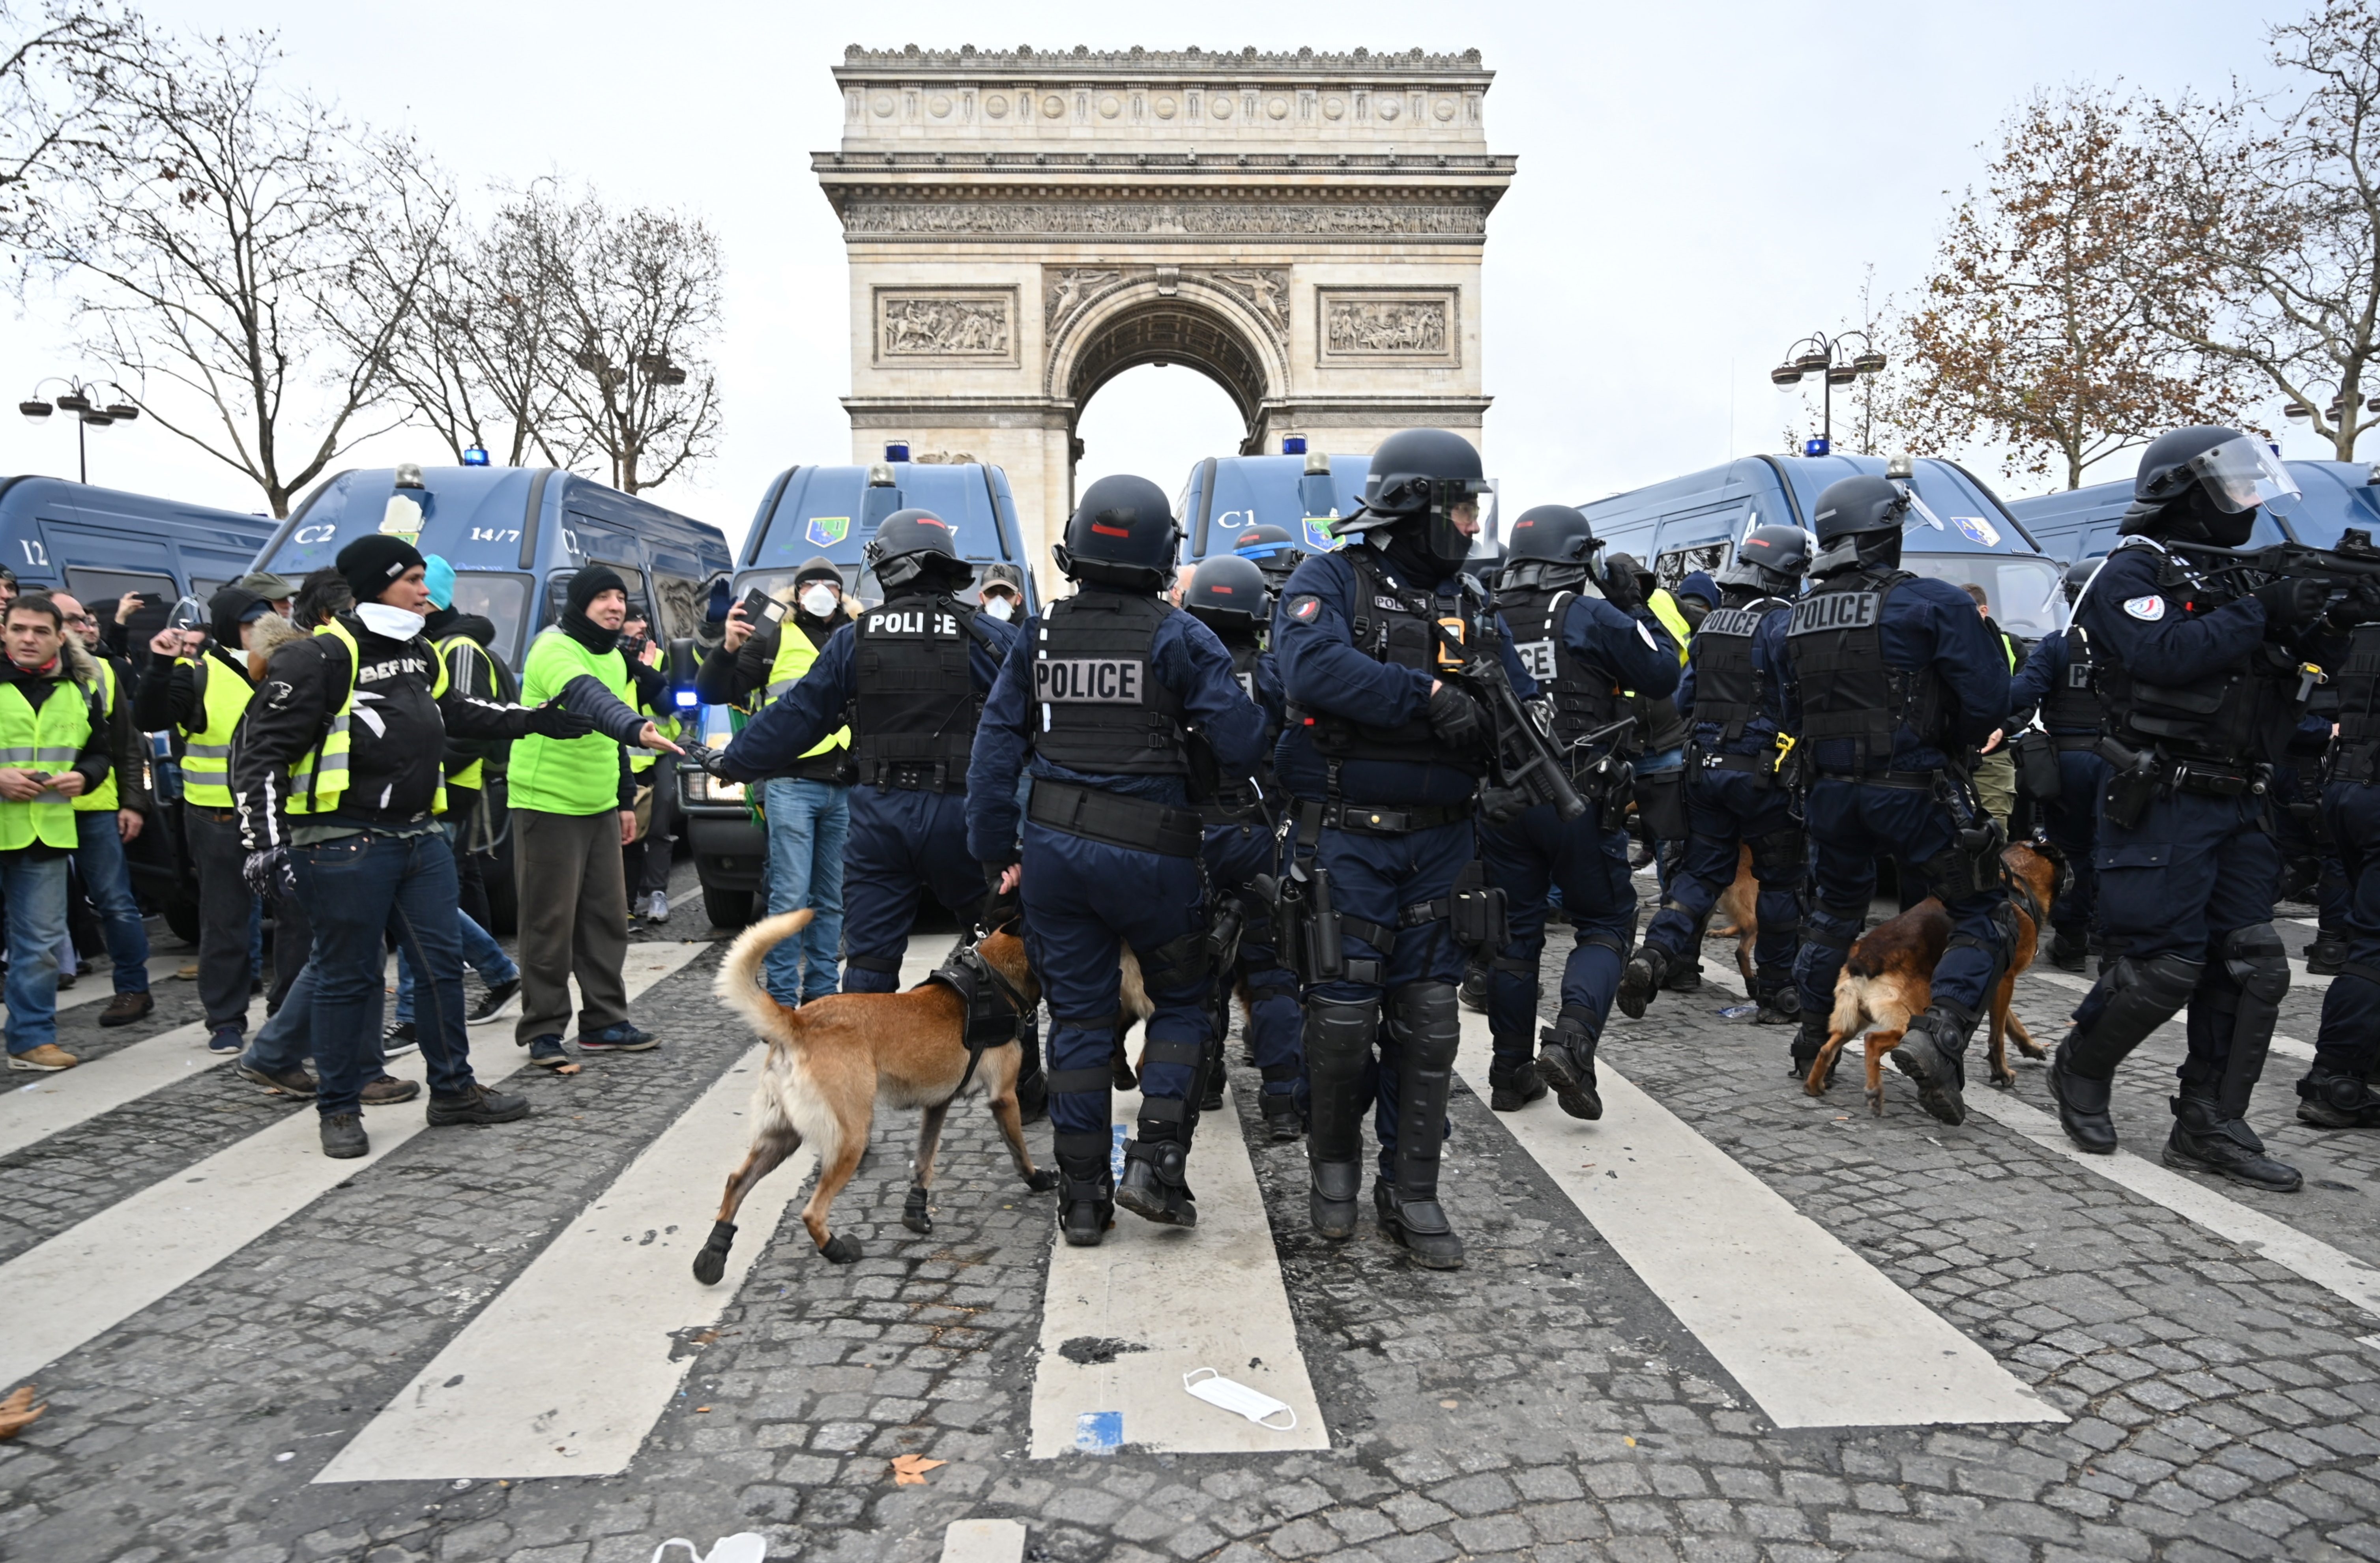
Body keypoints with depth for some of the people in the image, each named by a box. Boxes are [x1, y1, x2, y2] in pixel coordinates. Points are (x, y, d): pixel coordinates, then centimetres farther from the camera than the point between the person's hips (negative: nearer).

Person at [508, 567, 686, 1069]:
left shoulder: (614, 658, 13)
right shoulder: (553, 650, -15)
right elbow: (589, 700, -37)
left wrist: (625, 800, 19)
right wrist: (636, 727, -54)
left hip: (599, 807, 8)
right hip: (547, 805, -8)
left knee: (607, 917, 10)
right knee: (551, 923, -3)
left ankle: (604, 1022, 19)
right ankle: (543, 1032, 7)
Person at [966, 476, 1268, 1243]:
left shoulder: (1040, 634, 4)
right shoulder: (1178, 636, -8)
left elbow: (994, 748, 4)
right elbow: (1240, 744, -13)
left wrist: (995, 852, 10)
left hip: (1054, 848, 4)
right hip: (1150, 853, -3)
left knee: (1078, 1019, 12)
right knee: (1183, 1001, 16)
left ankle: (1082, 1195, 17)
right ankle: (1156, 1164, 6)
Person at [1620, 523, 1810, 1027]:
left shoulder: (1712, 621, 11)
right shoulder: (1783, 623, -11)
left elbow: (1684, 696, 17)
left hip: (1706, 770, 6)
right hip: (1762, 772, -6)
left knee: (1702, 872, 12)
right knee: (1781, 880, 7)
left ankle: (1654, 954, -8)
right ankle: (1775, 993, 14)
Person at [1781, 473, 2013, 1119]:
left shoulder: (1803, 614, 6)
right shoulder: (1933, 602, -12)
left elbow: (1794, 717, 12)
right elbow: (1987, 703, -13)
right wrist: (1948, 743, 6)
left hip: (1833, 792, 6)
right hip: (1914, 792, -6)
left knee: (1835, 911, 24)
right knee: (1983, 918, 6)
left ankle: (1813, 1043, 31)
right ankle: (1937, 1035, -13)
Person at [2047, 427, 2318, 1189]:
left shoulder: (2231, 576, 19)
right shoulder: (2134, 572, -6)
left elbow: (2275, 696, 19)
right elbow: (2167, 654, -23)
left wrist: (2301, 628, 2)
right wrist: (2260, 611, -16)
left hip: (2236, 806, 8)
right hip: (2163, 804, -8)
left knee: (2253, 967, 4)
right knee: (2164, 966, -8)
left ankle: (2210, 1127, 12)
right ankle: (2081, 1070, 17)